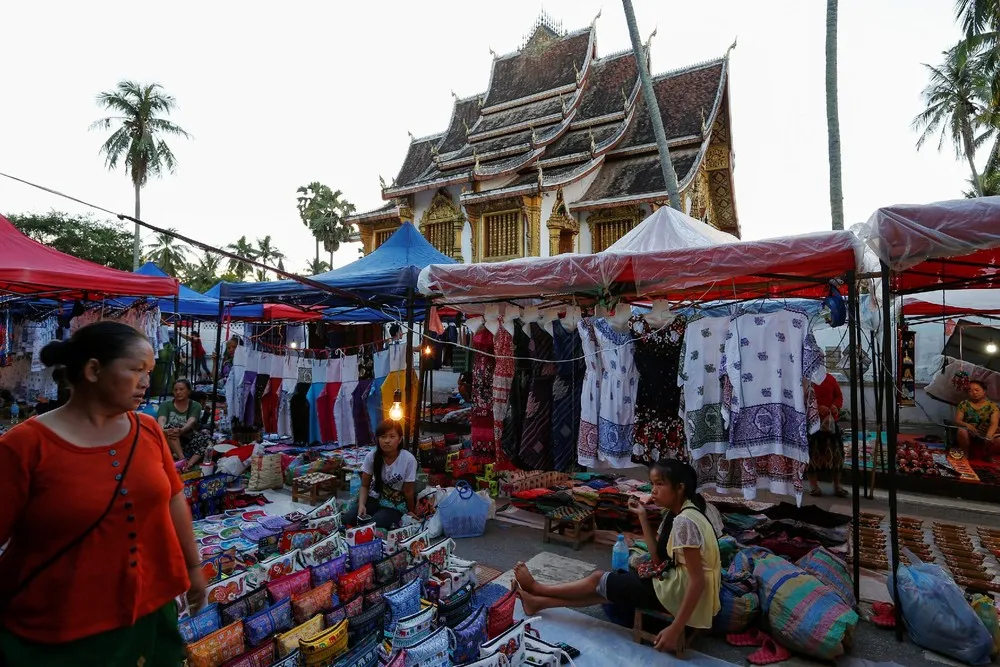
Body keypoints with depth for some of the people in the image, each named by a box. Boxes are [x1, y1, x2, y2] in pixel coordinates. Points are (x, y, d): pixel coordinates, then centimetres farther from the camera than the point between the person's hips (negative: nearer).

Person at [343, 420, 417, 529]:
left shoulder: (409, 460, -22)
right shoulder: (372, 456, -12)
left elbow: (408, 492, -9)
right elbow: (365, 486, -2)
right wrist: (361, 505, -20)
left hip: (395, 505, -3)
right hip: (374, 498, 3)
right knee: (348, 519, -21)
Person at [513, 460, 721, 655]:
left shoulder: (685, 522, -25)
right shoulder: (676, 514, 5)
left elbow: (698, 580, -26)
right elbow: (658, 557, 5)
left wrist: (676, 628, -26)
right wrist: (642, 516, -1)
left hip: (679, 591, -9)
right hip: (677, 582, 9)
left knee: (599, 580, 1)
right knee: (604, 588, 11)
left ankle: (538, 589, 19)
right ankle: (539, 602, 20)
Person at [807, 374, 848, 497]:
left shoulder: (830, 379, 4)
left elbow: (839, 395, 12)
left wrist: (836, 405, -8)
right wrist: (817, 407, -22)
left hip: (830, 420, 4)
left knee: (835, 452, 8)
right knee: (811, 453, 2)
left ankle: (837, 485, 22)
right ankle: (814, 485, 15)